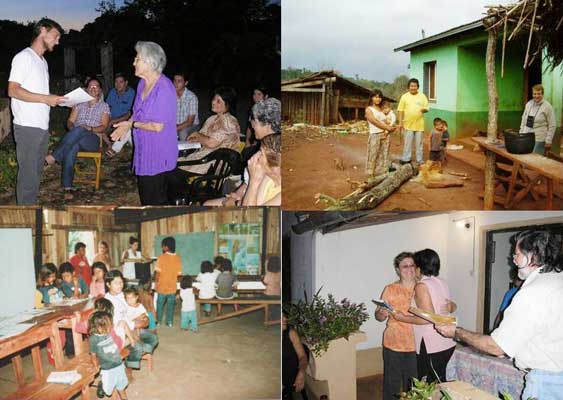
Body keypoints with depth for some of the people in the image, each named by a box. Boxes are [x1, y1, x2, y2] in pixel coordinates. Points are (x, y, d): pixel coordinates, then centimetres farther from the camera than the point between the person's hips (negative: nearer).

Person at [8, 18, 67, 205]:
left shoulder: (43, 61, 19)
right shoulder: (24, 57, -8)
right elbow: (13, 90, -16)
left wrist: (57, 100, 9)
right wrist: (45, 99, -20)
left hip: (42, 126, 9)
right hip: (27, 127, -9)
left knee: (36, 172, 13)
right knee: (28, 173, -5)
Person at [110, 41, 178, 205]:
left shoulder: (164, 89, -22)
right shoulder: (143, 83, 5)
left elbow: (157, 126, -23)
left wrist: (132, 124, -10)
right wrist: (126, 125, 3)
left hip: (158, 155, -9)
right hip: (143, 150, 9)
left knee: (155, 202, 2)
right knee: (144, 196, 19)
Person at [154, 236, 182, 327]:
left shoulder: (162, 257, -15)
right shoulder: (177, 258, -3)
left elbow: (157, 272, -14)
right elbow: (179, 273, 0)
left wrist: (156, 282, -2)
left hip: (162, 286, -3)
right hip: (173, 287, 3)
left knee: (160, 304, 14)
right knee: (170, 305, 13)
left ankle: (158, 321, 23)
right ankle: (169, 322, 17)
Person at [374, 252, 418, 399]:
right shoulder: (390, 289, -4)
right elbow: (378, 316, 1)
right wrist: (383, 313, -22)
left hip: (415, 345, 2)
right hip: (393, 345, -2)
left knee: (413, 386, 13)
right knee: (392, 384, 3)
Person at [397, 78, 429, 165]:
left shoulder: (422, 96, 3)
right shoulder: (404, 97, 0)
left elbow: (426, 108, 6)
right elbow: (401, 110, 0)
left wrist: (424, 109, -19)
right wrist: (400, 123, -4)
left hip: (419, 124, 1)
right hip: (408, 124, -1)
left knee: (419, 143, 7)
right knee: (407, 142, 5)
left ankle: (419, 160, 15)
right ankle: (406, 158, 15)